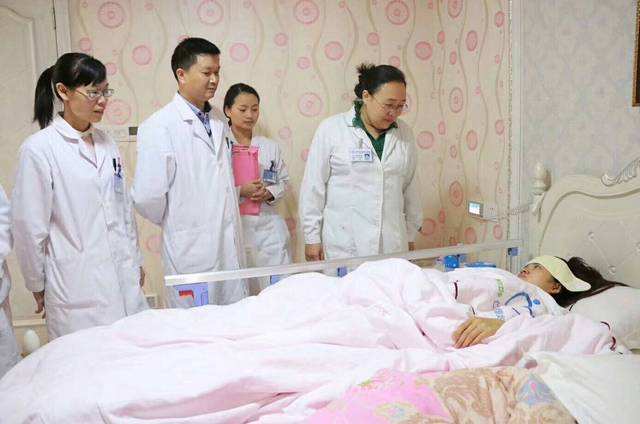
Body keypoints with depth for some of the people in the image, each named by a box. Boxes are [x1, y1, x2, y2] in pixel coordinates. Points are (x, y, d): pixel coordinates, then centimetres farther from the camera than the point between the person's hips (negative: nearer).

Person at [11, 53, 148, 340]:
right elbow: (29, 225, -5)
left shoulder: (106, 142, 8)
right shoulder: (39, 149, -9)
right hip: (76, 286, -5)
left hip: (124, 278, 5)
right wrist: (38, 286, 1)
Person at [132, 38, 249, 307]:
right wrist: (176, 225, -1)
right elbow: (146, 197, -16)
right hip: (191, 251, -6)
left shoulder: (219, 121, 12)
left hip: (231, 248, 6)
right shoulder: (159, 126, -11)